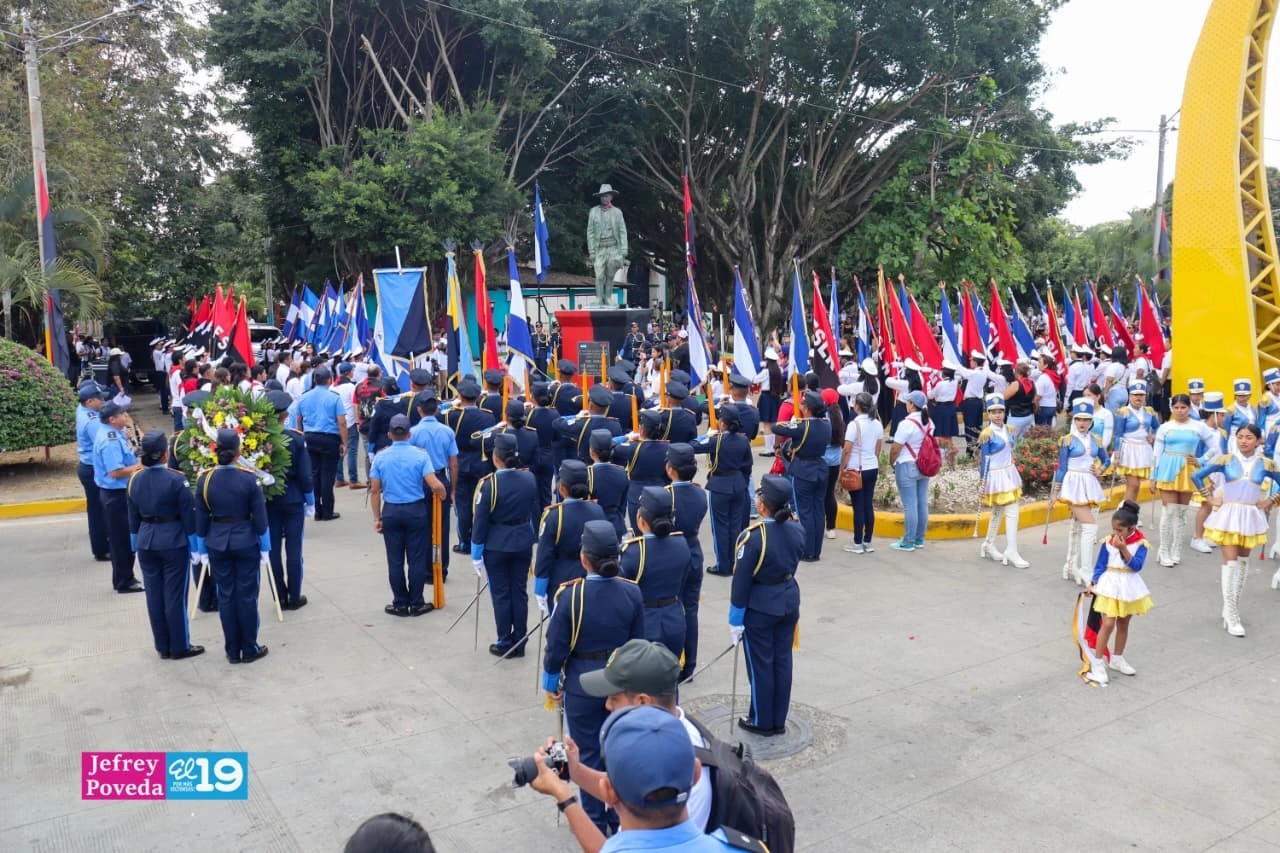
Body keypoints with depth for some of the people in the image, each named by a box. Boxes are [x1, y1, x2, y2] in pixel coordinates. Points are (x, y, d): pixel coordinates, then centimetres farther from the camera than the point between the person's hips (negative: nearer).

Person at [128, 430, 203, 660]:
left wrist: (136, 544, 19)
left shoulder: (134, 480, 1)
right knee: (175, 596, 3)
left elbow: (133, 516, 9)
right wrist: (194, 545, -1)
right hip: (174, 542, -5)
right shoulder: (176, 480, -15)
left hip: (146, 542, 5)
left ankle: (163, 647, 21)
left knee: (154, 596, 11)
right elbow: (188, 515, -11)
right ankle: (179, 647, 12)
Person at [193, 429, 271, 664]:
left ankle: (232, 651, 18)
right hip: (246, 543, -2)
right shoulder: (249, 479, -13)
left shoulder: (204, 480, -6)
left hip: (217, 545, 2)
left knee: (225, 596, 10)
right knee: (247, 596, 7)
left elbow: (201, 519, 0)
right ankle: (249, 649, 14)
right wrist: (265, 548, 2)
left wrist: (203, 550, 10)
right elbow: (260, 517, -9)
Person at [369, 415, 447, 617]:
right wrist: (442, 493, 6)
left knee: (395, 561, 9)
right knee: (417, 560, 7)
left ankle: (400, 604, 16)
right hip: (416, 511, -2)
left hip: (391, 512, 2)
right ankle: (416, 604, 13)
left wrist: (377, 518, 8)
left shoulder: (380, 457, -1)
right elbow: (435, 486, -16)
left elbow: (374, 491, 0)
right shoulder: (420, 455, -8)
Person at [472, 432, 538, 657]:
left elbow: (481, 521, -12)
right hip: (523, 543, 4)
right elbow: (534, 511, 4)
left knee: (500, 594, 9)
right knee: (519, 592, 13)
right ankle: (519, 643, 21)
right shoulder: (529, 478, -6)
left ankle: (505, 644, 17)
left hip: (496, 546, -4)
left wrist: (476, 553, -4)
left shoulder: (489, 483, -18)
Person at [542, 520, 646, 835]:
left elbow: (556, 647, -13)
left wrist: (551, 682, 3)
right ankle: (620, 816, 33)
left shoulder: (570, 595, -21)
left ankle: (595, 823, 27)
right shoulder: (631, 592, -12)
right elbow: (638, 643, -2)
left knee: (588, 754, 14)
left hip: (582, 684, -3)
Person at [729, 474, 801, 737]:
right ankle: (778, 720, 28)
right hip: (789, 601, 6)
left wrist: (735, 620, -11)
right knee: (782, 661, 15)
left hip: (760, 607, -6)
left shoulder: (753, 536, -24)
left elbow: (741, 581, -19)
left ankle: (762, 722, 24)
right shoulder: (797, 530, -6)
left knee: (760, 664, 10)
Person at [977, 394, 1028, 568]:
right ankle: (1011, 552, -7)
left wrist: (1013, 475, 19)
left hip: (1010, 474, 8)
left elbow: (1010, 452, 16)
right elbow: (984, 459, -12)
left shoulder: (1007, 429, 7)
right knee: (1012, 513, -11)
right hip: (997, 476, -8)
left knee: (998, 512, 16)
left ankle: (989, 545, 28)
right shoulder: (987, 434, -15)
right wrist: (983, 482, -11)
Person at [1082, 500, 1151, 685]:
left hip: (1129, 587, 2)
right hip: (1110, 586, -2)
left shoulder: (1140, 543, -9)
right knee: (1108, 624, -9)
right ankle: (1097, 663, -2)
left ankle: (1117, 659, 32)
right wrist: (1092, 584, -12)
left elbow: (1136, 565, -19)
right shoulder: (1108, 542, -8)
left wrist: (1123, 548, -27)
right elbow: (1100, 565, -3)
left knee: (1123, 623, 16)